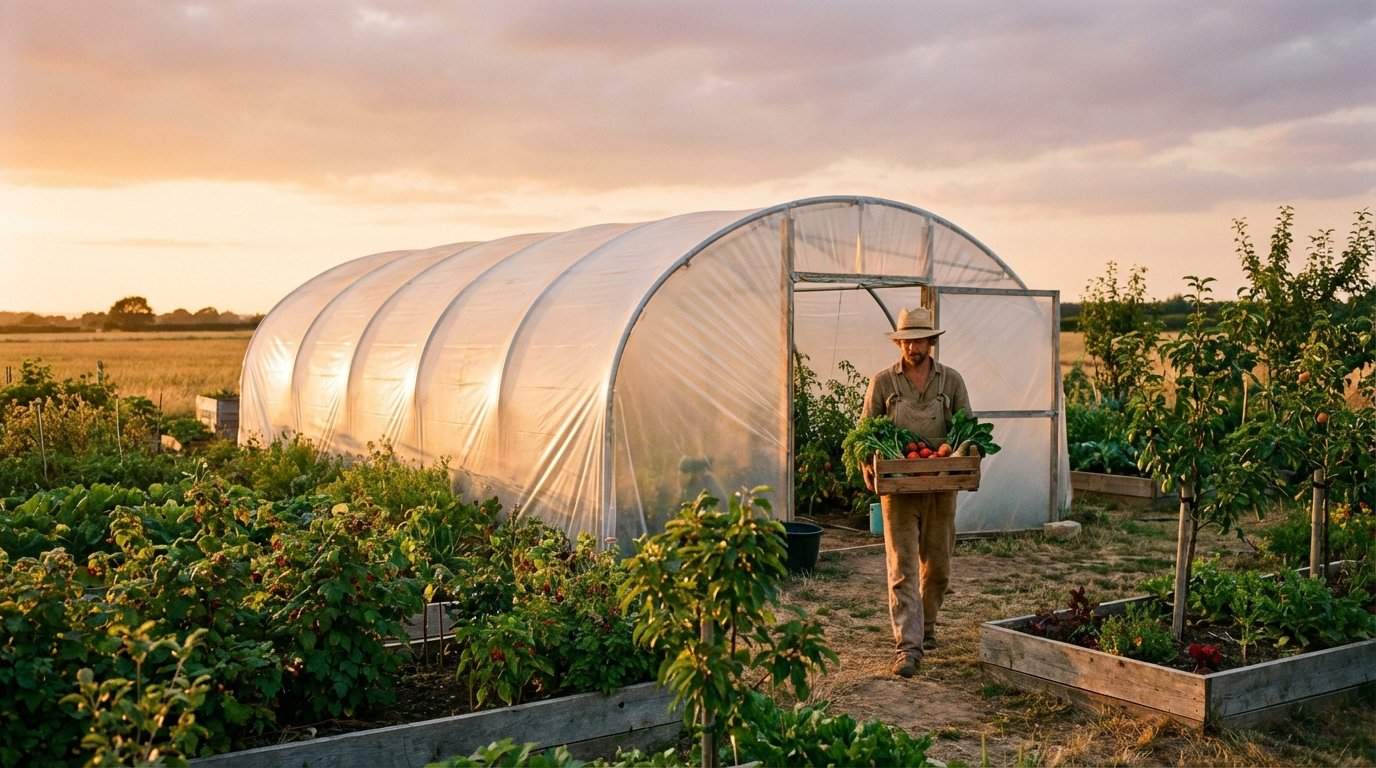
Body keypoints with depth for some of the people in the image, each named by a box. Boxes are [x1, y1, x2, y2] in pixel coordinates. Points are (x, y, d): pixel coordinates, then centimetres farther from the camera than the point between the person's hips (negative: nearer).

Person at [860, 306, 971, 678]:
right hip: (898, 486, -2)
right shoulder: (883, 382, 1)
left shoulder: (951, 381, 5)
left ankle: (926, 626, 34)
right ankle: (908, 647, -6)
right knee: (902, 567, -6)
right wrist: (869, 466, -13)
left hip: (941, 486, 2)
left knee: (937, 564, 12)